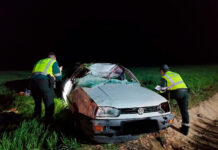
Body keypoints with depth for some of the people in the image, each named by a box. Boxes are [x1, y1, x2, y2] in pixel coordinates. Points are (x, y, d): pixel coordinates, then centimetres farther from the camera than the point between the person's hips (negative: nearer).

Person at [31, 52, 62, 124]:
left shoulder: (39, 61, 30)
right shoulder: (54, 62, 13)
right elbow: (59, 77, 11)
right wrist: (59, 71, 33)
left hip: (33, 81, 7)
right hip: (44, 82, -6)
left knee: (37, 103, 25)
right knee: (49, 105, 6)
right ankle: (48, 122, 9)